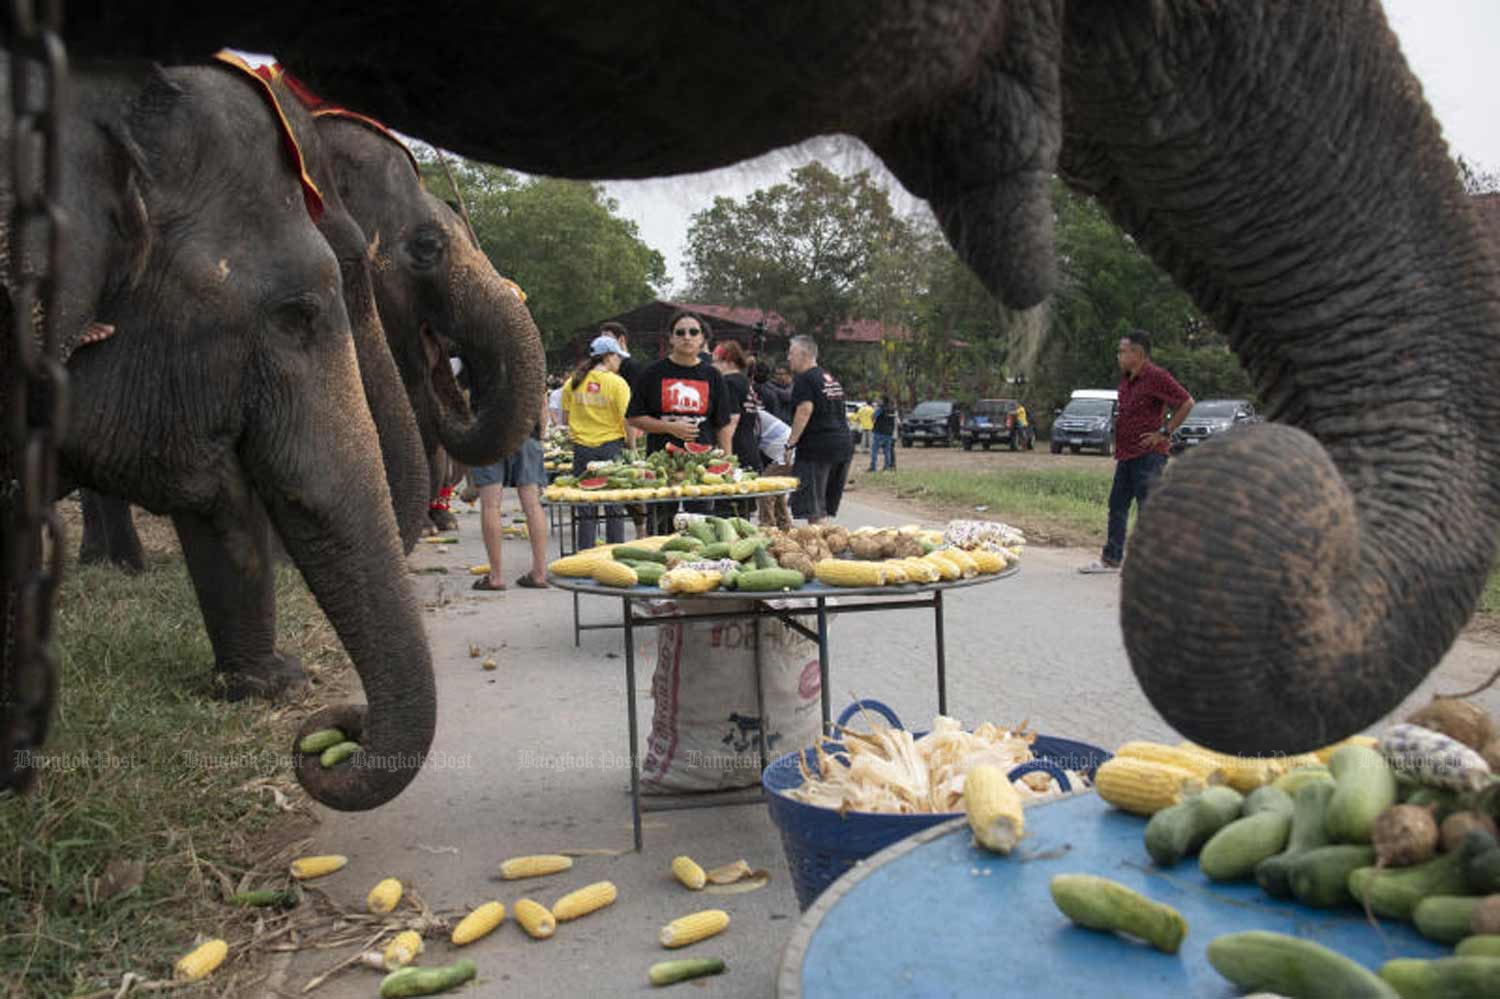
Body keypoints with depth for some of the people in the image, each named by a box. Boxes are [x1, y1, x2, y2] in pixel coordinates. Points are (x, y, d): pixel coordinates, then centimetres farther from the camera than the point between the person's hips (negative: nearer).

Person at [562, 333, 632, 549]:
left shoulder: (573, 382, 4)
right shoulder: (617, 383, -8)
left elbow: (566, 416, 10)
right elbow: (627, 419, -11)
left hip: (582, 448, 3)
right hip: (611, 446, -3)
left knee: (586, 508, 9)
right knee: (615, 506, 7)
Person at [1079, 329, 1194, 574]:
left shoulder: (1156, 377, -13)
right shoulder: (1126, 378, 14)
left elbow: (1187, 403, -16)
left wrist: (1165, 433, -15)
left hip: (1148, 454, -9)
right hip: (1126, 454, 9)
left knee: (1147, 509, -4)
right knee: (1117, 506, 12)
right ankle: (1111, 560, 21)